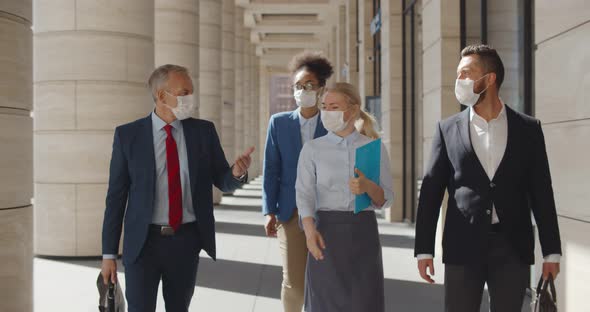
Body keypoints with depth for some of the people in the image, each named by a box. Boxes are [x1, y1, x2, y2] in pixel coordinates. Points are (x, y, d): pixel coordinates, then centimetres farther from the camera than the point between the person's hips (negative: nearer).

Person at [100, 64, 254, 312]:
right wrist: (109, 253, -3)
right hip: (142, 242, -2)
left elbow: (222, 182, 5)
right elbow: (116, 196, -1)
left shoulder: (204, 131, 1)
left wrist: (237, 173, -20)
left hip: (187, 240, 2)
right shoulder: (128, 135, -4)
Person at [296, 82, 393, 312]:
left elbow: (386, 198, 4)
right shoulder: (312, 149, 3)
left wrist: (368, 187, -18)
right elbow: (305, 194, -8)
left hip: (363, 231, 0)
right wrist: (310, 230, -26)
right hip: (327, 230, 0)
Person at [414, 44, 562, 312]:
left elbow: (541, 192, 4)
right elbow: (431, 191, 3)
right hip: (464, 246, 0)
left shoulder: (528, 128, 4)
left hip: (513, 247, 0)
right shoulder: (448, 129, 4)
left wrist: (551, 251, 2)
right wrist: (424, 249, -2)